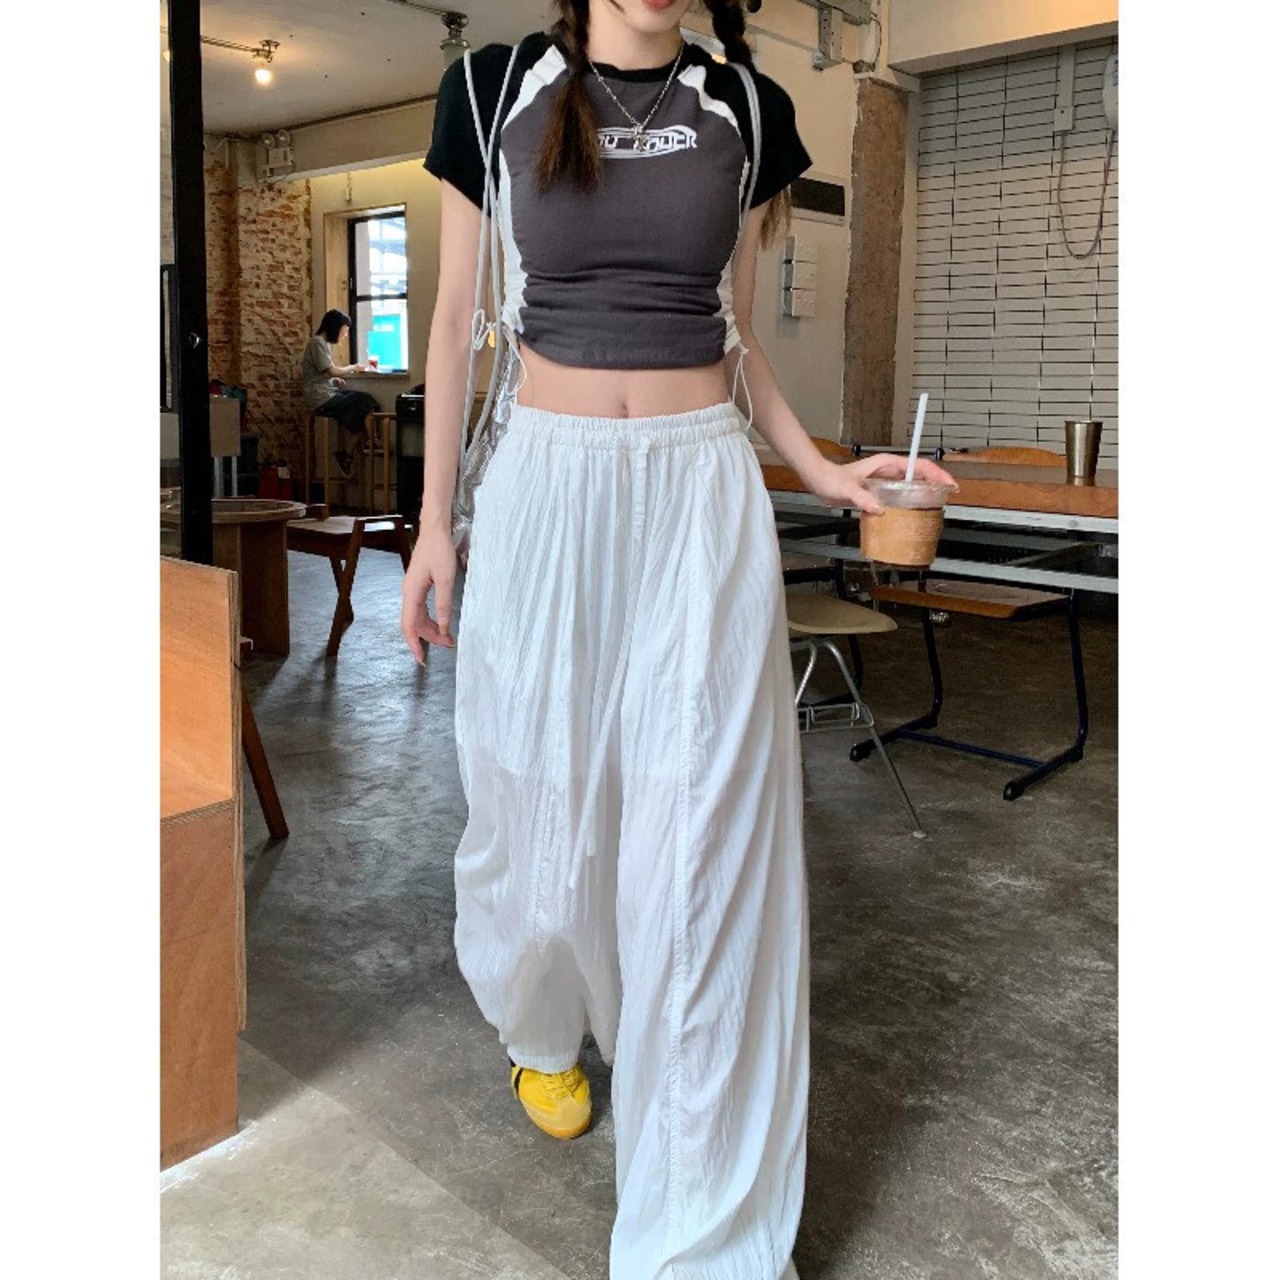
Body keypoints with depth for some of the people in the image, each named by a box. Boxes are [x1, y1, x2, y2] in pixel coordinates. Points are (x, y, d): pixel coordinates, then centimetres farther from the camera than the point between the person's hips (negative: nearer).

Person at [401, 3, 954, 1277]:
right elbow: (457, 318, 6)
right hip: (548, 486, 0)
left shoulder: (746, 109, 8)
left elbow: (733, 330, 14)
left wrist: (821, 470, 1)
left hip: (704, 492, 1)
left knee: (705, 837, 0)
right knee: (540, 801, 10)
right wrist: (435, 523, 4)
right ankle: (544, 1024, 46)